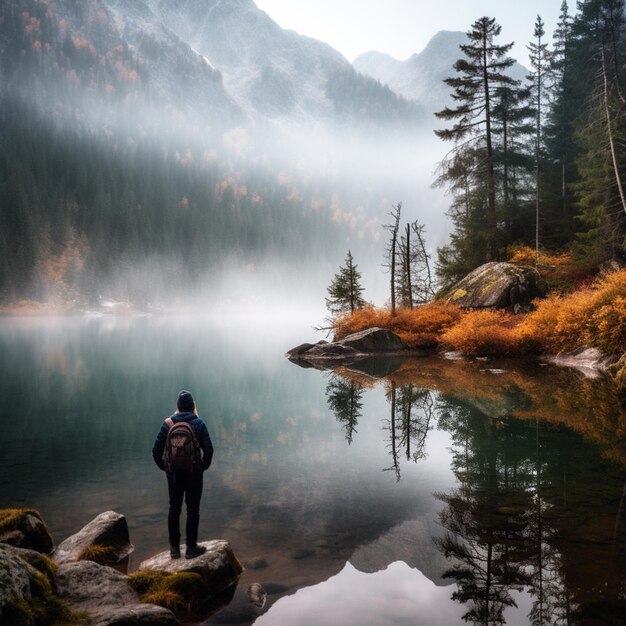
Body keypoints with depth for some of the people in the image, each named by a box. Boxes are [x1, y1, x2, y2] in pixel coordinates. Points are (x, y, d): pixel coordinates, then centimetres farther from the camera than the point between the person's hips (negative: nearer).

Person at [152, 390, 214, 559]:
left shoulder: (168, 423, -3)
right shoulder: (198, 423, -8)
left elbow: (156, 450, -4)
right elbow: (208, 449, -12)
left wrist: (165, 467, 9)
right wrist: (203, 466, 4)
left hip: (174, 473, 2)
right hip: (194, 472, -2)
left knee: (174, 508, 12)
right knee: (193, 508, 7)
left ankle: (174, 547, 18)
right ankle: (191, 547, 12)